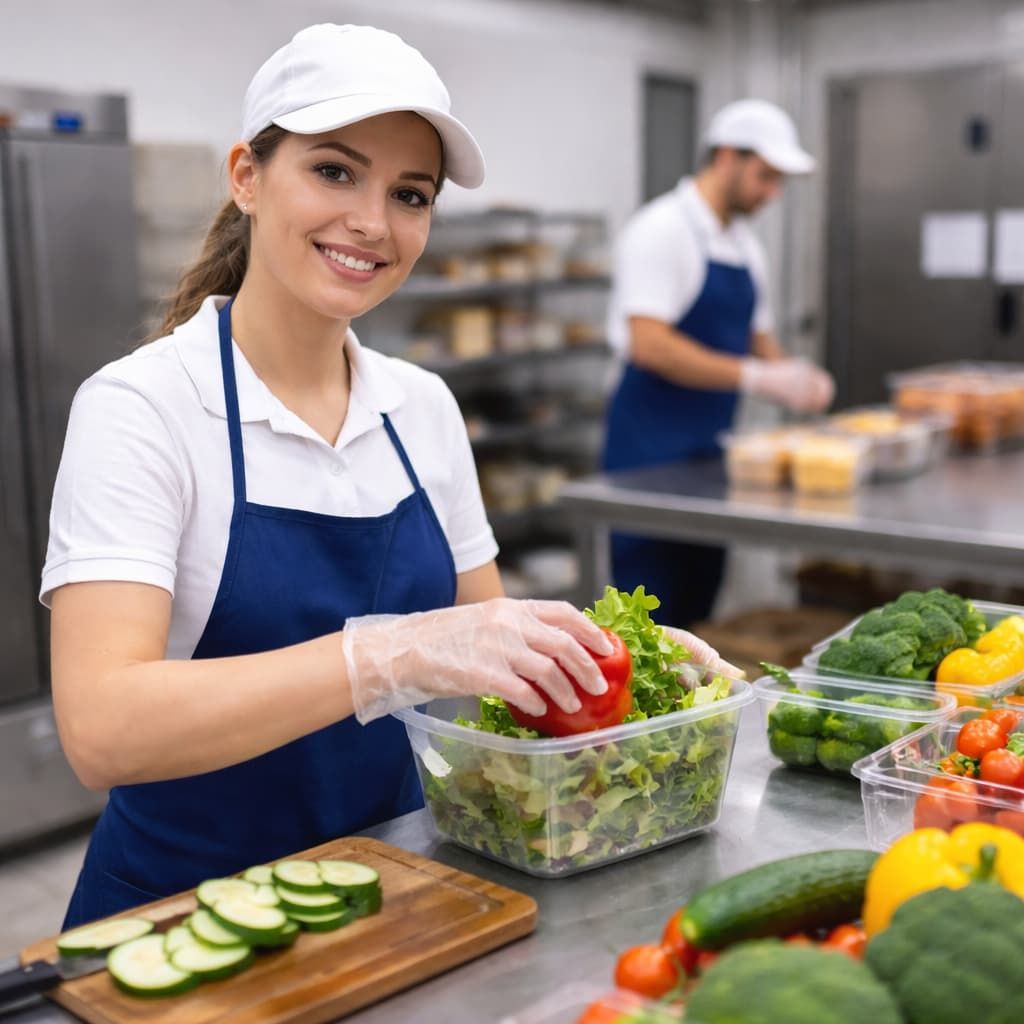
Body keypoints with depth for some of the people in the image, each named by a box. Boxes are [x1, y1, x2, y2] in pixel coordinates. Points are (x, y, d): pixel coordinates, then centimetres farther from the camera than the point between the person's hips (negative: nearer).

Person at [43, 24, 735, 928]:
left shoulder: (423, 407, 2)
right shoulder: (140, 409, -13)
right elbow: (102, 729, -25)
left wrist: (602, 651, -8)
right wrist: (394, 654, -34)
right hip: (188, 909, -3)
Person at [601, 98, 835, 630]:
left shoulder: (743, 242, 14)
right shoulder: (662, 229, -13)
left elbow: (755, 336, 23)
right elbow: (649, 345, -23)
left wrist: (792, 372, 1)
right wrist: (758, 376, -24)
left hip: (710, 450, 9)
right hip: (652, 450, -8)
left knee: (698, 611, 13)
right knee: (653, 623, -5)